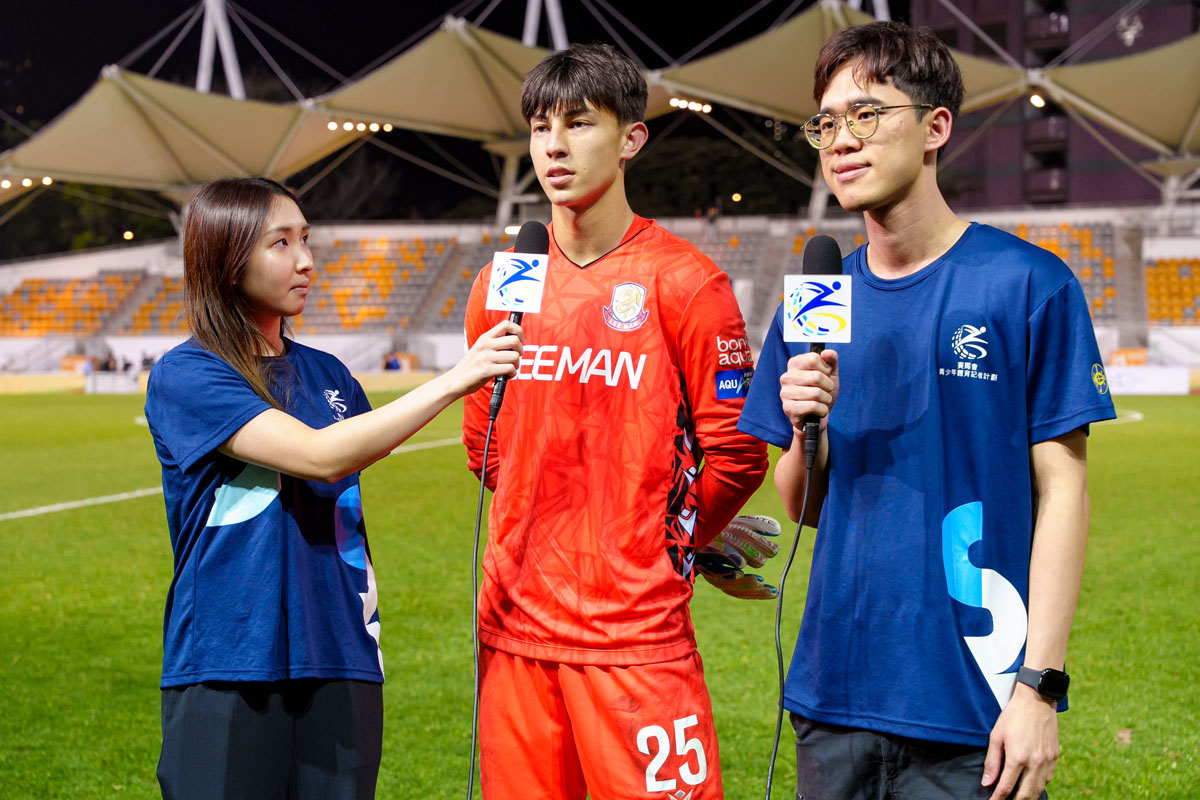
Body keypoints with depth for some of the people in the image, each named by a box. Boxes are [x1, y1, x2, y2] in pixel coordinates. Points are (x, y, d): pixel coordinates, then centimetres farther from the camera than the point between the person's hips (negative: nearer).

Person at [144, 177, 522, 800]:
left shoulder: (326, 374, 12)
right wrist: (452, 381, -22)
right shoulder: (183, 378, -8)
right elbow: (320, 457, -20)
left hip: (340, 663, 5)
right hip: (226, 672, -5)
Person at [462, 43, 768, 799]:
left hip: (635, 632, -4)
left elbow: (736, 456, -4)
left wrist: (662, 550, 5)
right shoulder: (500, 284, 9)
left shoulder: (683, 282, -7)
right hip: (514, 627, 5)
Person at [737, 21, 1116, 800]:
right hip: (834, 694, 4)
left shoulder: (1029, 284, -6)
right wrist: (804, 431, -9)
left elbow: (1061, 491, -7)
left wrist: (1040, 684, -12)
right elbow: (803, 509, 12)